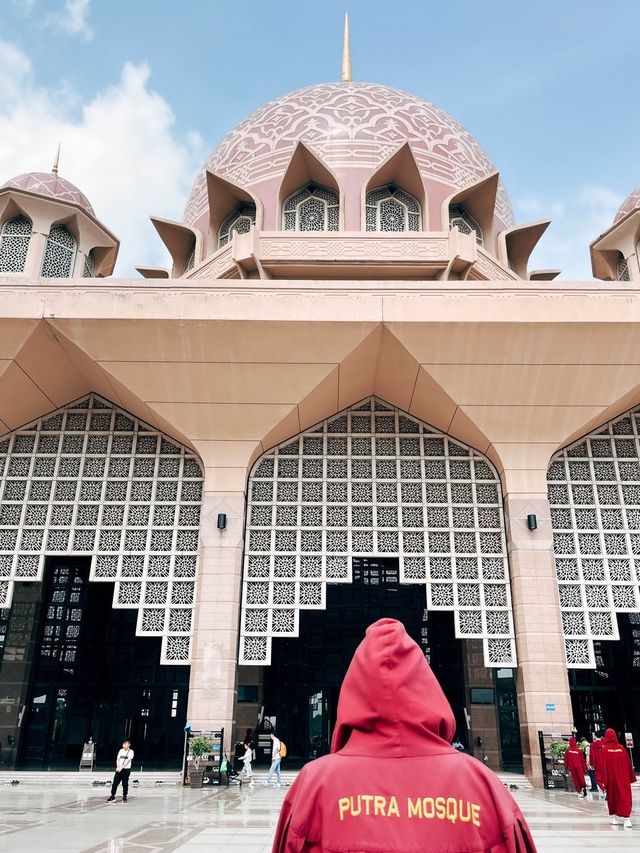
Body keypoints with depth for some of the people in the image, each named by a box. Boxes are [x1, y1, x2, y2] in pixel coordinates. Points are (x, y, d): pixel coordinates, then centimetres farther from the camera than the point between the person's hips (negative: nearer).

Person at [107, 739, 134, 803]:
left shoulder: (131, 751, -5)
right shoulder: (121, 750, 10)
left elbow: (128, 760, -14)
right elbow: (118, 759, 5)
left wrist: (121, 767, -20)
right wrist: (118, 767, -11)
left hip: (126, 769, -4)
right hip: (119, 769, 4)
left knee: (125, 784, 2)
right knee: (115, 783, 2)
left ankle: (124, 797, 14)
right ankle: (112, 796, 12)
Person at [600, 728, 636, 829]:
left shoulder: (605, 749, -9)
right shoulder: (621, 748, -3)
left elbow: (603, 765, -10)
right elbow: (628, 763, 2)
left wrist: (604, 780, -5)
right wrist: (631, 777, 13)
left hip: (611, 778, -1)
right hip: (623, 778, 1)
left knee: (612, 797, 14)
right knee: (625, 797, -1)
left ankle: (614, 817, 21)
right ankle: (627, 819, -14)